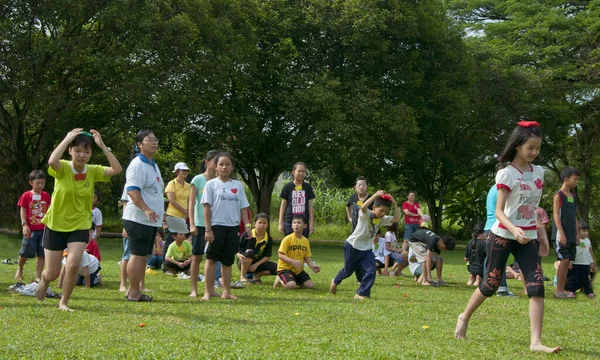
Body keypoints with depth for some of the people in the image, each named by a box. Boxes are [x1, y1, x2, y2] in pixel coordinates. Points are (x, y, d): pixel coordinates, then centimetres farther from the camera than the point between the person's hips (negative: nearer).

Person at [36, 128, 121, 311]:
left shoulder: (93, 171, -6)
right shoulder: (63, 168, -15)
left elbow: (117, 169, -23)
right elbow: (52, 161, -39)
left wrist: (102, 145, -24)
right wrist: (67, 139, -30)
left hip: (80, 226, 2)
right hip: (56, 225, -1)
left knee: (73, 265, -18)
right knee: (52, 274, 6)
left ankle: (64, 302, 7)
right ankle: (44, 280, 46)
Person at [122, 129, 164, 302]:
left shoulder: (153, 165, 18)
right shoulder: (138, 164, -12)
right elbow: (132, 191, -22)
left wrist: (159, 212, 25)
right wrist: (146, 209, -31)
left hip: (151, 220, 10)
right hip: (138, 219, -10)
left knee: (143, 256, 12)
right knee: (137, 255, -7)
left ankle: (135, 290, 18)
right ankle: (133, 292, -3)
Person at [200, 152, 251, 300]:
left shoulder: (238, 185, 10)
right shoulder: (211, 184, 0)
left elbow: (243, 207, 11)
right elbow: (207, 207, -3)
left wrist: (247, 224, 1)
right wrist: (208, 229, -9)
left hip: (233, 227, 3)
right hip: (217, 226, -3)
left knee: (228, 260, 10)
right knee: (212, 259, -2)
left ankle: (226, 291, 16)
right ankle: (208, 291, 2)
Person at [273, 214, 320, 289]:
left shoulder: (306, 241, 5)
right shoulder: (287, 239, -12)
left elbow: (307, 257, 9)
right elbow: (280, 255, -18)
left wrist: (312, 266, -11)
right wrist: (292, 261, -32)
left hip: (299, 270, 6)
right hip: (285, 268, -6)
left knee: (311, 285, -8)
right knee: (291, 286, -29)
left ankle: (294, 281, 15)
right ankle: (280, 280, 4)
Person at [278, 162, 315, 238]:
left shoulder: (307, 187, 7)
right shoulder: (288, 187, 1)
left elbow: (310, 206, 8)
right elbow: (283, 205, 5)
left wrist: (312, 223, 4)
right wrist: (280, 223, 1)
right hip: (289, 222, -2)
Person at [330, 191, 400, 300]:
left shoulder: (383, 219, -2)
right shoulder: (366, 215, -21)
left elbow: (397, 218, -9)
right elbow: (363, 207, -44)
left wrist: (394, 203, -18)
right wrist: (375, 195, -42)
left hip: (367, 249, 5)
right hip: (353, 246, -5)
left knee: (371, 271, -12)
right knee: (348, 270, 13)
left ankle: (361, 293, -2)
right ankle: (335, 281, 44)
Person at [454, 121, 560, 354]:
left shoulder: (538, 172, 7)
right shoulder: (507, 174, -12)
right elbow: (499, 211, -17)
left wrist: (541, 235, 13)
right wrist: (514, 230, -33)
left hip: (529, 239, 5)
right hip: (503, 236, -5)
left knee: (537, 287, -11)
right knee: (490, 285, 6)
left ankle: (536, 342, -14)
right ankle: (464, 318, 33)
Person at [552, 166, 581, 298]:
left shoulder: (573, 196, 16)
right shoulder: (558, 196, -6)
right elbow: (556, 215, -12)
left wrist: (577, 233, 14)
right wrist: (561, 233, -19)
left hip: (571, 235, 7)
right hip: (561, 235, -7)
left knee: (568, 262, 5)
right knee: (564, 260, -12)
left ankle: (563, 289, 10)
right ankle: (558, 291, -9)